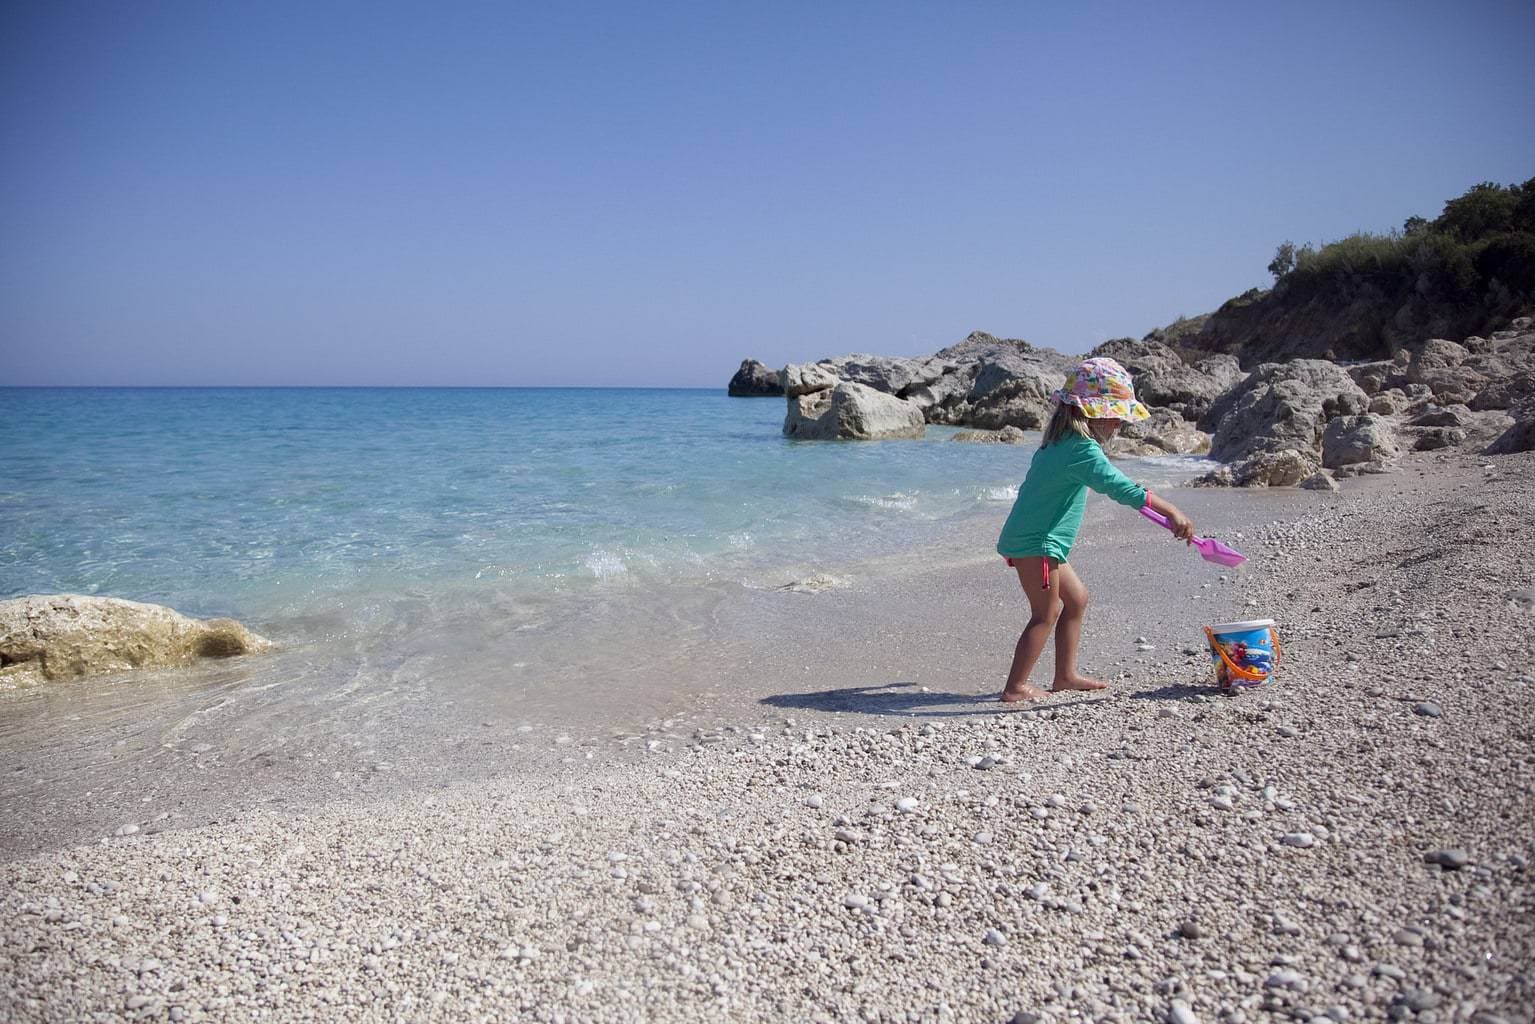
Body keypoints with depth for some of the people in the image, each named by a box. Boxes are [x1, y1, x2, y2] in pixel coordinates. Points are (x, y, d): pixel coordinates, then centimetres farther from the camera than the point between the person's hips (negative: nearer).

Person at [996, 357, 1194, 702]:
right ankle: (1015, 687, 3)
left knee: (1076, 599, 18)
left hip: (1032, 540, 10)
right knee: (1045, 615, -2)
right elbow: (1119, 486, -31)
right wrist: (1171, 511, -32)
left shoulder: (1061, 442, 12)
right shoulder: (1082, 449, -20)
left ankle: (1065, 675, 25)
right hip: (1035, 544, -10)